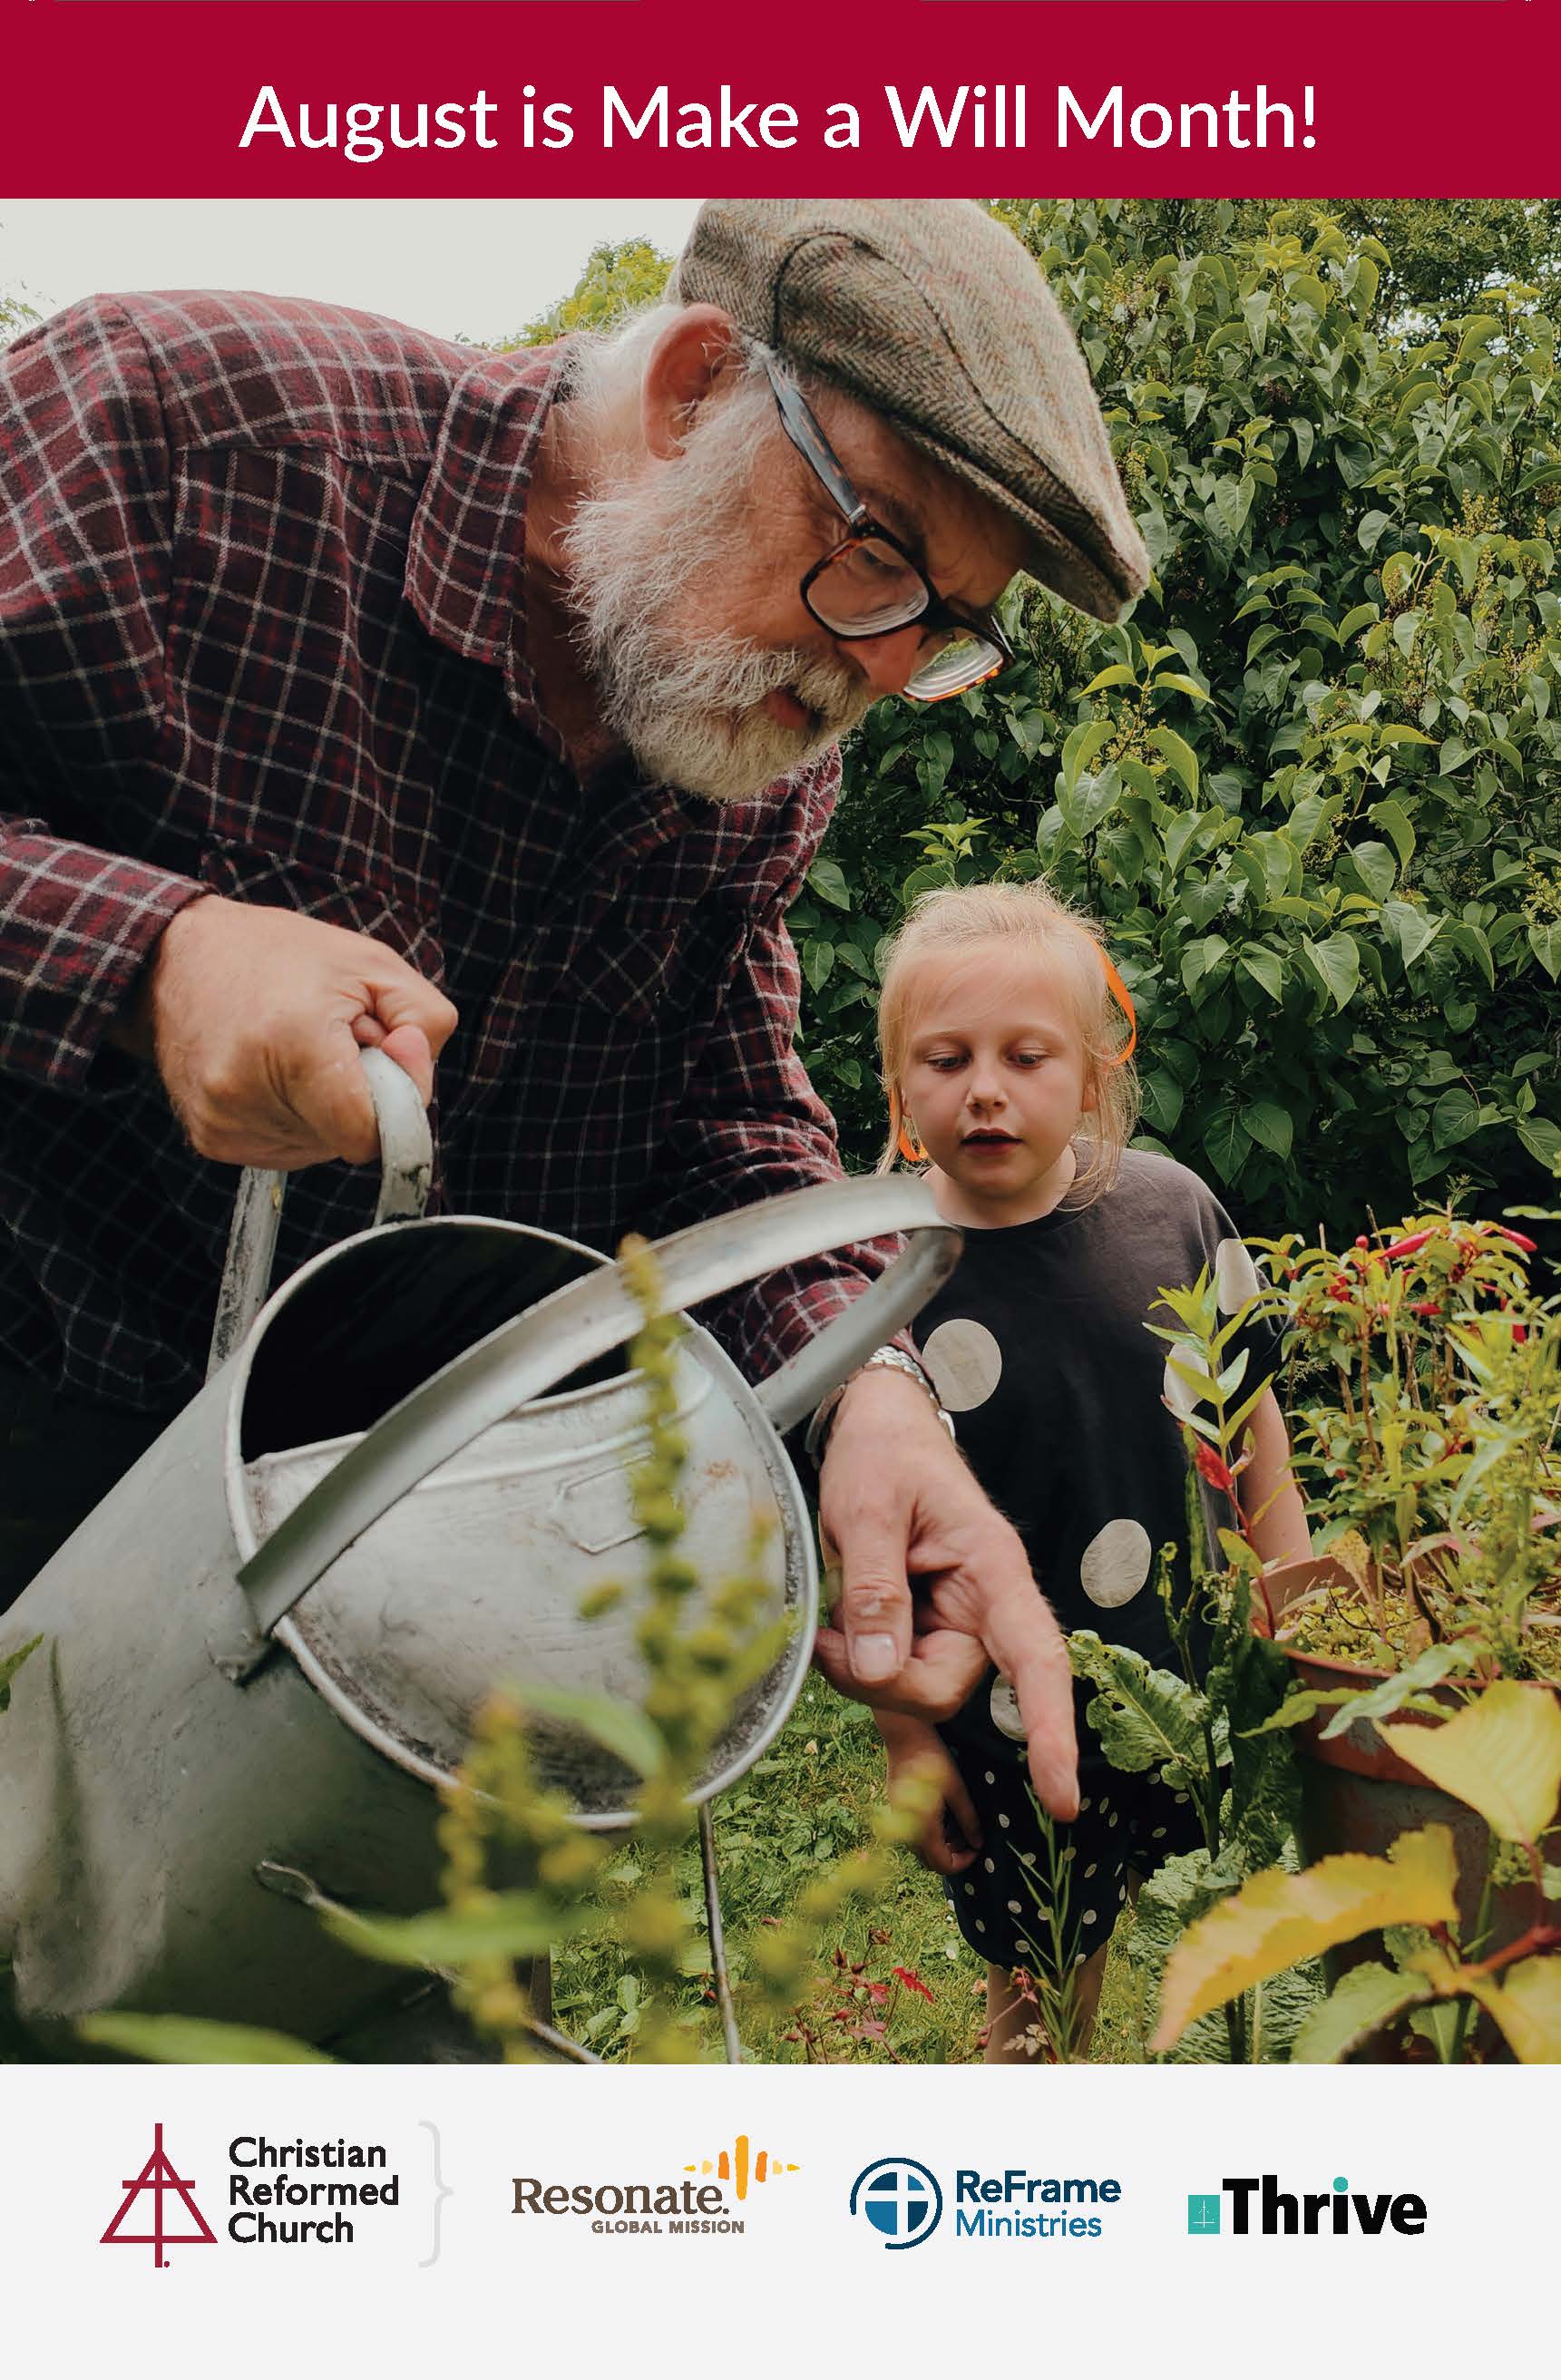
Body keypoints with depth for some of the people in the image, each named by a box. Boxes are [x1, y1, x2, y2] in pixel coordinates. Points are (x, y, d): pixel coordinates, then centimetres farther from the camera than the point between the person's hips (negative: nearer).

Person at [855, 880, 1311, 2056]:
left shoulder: (1172, 1208, -7)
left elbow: (1251, 1418, 6)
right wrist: (906, 1733, -5)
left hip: (1199, 1690, 3)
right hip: (1008, 1724, -2)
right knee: (1044, 1999, 11)